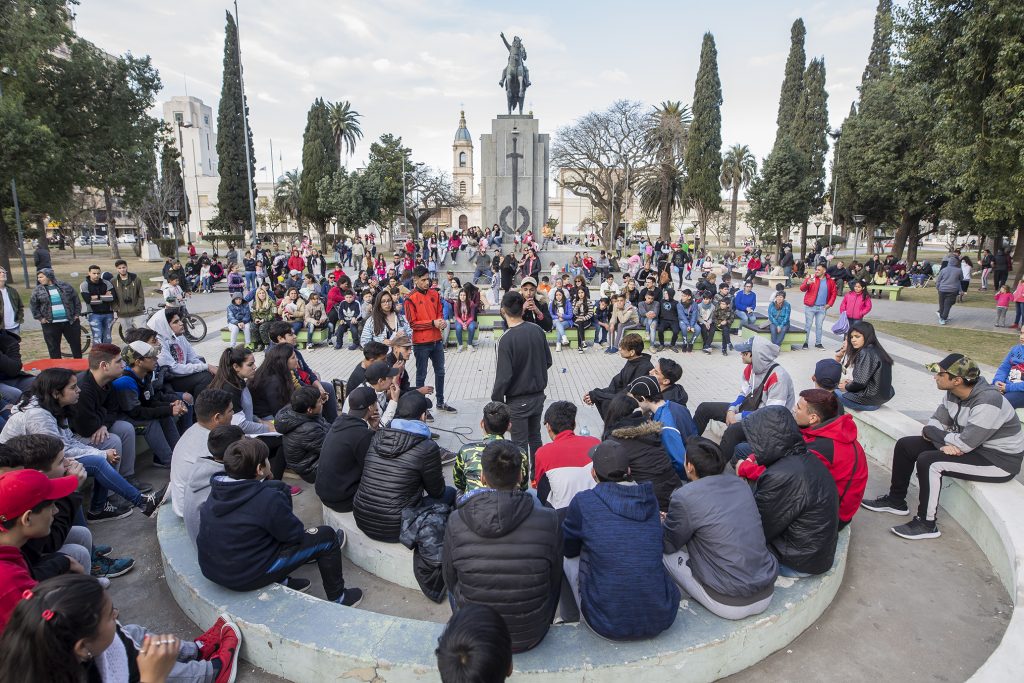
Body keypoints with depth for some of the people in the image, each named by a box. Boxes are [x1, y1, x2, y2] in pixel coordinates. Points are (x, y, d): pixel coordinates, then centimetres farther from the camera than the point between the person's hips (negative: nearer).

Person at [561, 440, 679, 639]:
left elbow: (569, 549, 6)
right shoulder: (649, 499, 1)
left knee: (568, 560, 18)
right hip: (662, 618, 4)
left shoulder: (583, 502, -12)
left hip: (607, 625, -4)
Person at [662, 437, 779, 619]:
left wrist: (664, 522, 21)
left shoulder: (684, 497, -16)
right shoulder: (740, 483, 3)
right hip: (767, 595, 6)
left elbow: (668, 545, 0)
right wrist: (674, 520, 29)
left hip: (730, 605, -6)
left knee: (666, 554, 9)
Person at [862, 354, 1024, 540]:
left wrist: (931, 432, -15)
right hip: (973, 444, 9)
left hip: (998, 460, -9)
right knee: (905, 445, 2)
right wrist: (944, 443, -22)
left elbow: (964, 444, -31)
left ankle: (926, 524, -10)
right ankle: (895, 500, 18)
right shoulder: (953, 393, -5)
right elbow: (935, 422, 0)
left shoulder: (987, 403, -30)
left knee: (928, 462, -26)